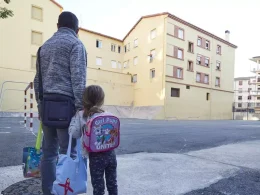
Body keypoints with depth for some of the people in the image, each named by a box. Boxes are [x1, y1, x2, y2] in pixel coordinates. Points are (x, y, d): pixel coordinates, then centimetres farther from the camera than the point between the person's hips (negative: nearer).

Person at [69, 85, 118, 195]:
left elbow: (73, 133, -6)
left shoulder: (80, 116, -8)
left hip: (95, 156, -2)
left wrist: (74, 118, 6)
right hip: (110, 153, 2)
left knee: (98, 185, 13)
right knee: (112, 182, 20)